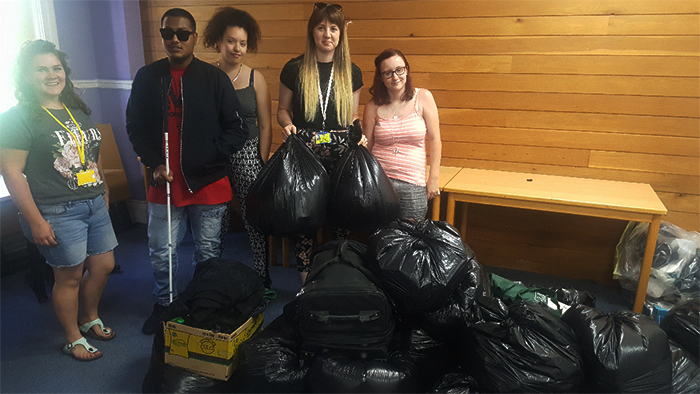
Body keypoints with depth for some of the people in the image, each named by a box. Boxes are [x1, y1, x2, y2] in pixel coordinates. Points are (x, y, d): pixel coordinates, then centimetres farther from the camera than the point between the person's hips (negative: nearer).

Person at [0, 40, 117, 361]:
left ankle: (89, 319, 38)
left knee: (104, 265, 13)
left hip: (95, 205, 7)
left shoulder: (78, 111, 12)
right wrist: (35, 221, -17)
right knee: (70, 276, 4)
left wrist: (104, 191, 19)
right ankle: (74, 339, 25)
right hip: (57, 213, -7)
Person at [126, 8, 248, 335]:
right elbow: (134, 126, 11)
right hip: (164, 182, 2)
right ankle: (165, 303, 36)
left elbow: (236, 130, -4)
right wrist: (154, 164, -3)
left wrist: (206, 159, -12)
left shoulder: (214, 78, -3)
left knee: (207, 252, 12)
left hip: (208, 184, -2)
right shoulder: (147, 77, 5)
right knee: (161, 252, 12)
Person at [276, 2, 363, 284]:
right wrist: (287, 123, -8)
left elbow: (352, 117, 15)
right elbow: (282, 108, 12)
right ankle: (306, 278, 16)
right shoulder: (294, 69, 4)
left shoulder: (351, 73, 9)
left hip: (340, 151, 1)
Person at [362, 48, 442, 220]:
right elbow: (366, 148, 7)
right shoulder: (373, 107, 4)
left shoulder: (423, 98, 2)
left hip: (413, 185, 0)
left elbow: (434, 139, 3)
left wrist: (433, 178, 0)